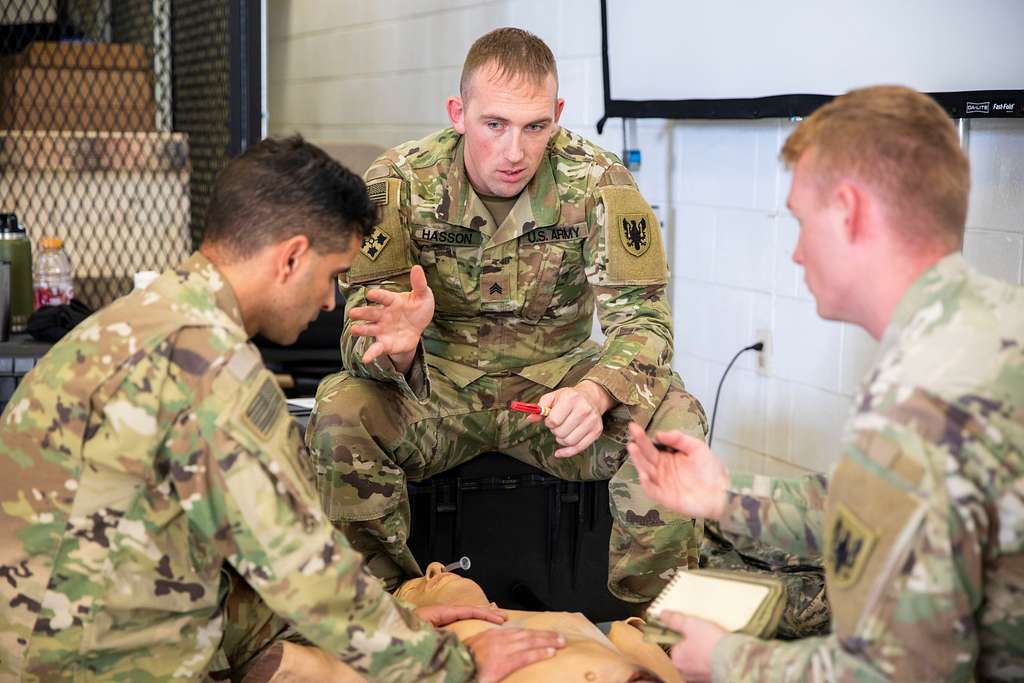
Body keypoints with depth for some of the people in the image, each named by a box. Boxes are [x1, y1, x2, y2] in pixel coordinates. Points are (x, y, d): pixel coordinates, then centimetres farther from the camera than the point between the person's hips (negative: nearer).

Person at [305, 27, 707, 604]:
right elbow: (361, 325, -13)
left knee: (674, 418, -28)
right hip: (439, 391, 0)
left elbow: (642, 316, -16)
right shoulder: (399, 183, -12)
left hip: (555, 387, 0)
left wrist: (596, 393, -39)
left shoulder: (597, 182, -14)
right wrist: (396, 344, -40)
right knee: (338, 411, -30)